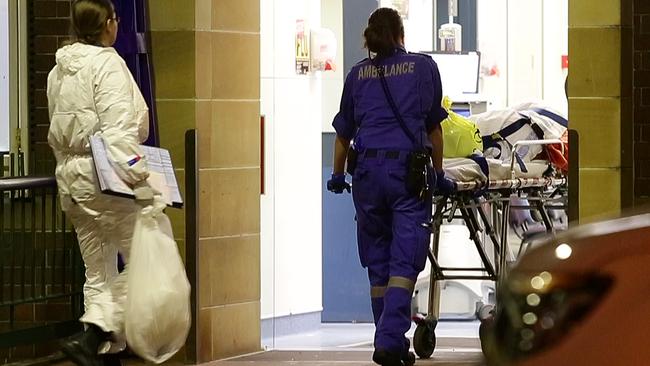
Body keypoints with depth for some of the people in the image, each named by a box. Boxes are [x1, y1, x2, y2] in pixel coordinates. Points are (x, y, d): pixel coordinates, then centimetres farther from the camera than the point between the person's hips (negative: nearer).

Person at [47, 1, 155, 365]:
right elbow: (119, 130, -21)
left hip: (70, 178, 9)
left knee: (99, 273, 12)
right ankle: (93, 334, -17)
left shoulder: (59, 71, 14)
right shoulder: (107, 64, -11)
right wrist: (140, 177, -25)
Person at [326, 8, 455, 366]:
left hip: (367, 170, 3)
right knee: (405, 261, -6)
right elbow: (434, 128, 10)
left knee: (377, 263, 12)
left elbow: (343, 132, 18)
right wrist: (439, 175, 20)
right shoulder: (423, 67, 7)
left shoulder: (357, 74, 12)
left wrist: (337, 177, 32)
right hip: (409, 168, -3)